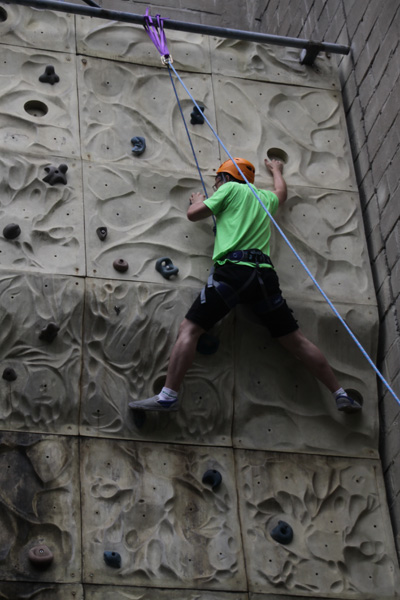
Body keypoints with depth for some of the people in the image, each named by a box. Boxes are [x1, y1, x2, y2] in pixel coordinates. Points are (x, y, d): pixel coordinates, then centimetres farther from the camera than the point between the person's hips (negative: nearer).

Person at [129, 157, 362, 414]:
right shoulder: (266, 198, 27)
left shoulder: (230, 188, 10)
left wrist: (198, 200, 32)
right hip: (264, 274, 5)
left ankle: (168, 396, -15)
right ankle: (341, 395, 8)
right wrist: (277, 170, 70)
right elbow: (281, 192, 50)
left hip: (233, 269, -5)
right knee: (296, 340, 10)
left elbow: (194, 214, 9)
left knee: (189, 329, -4)